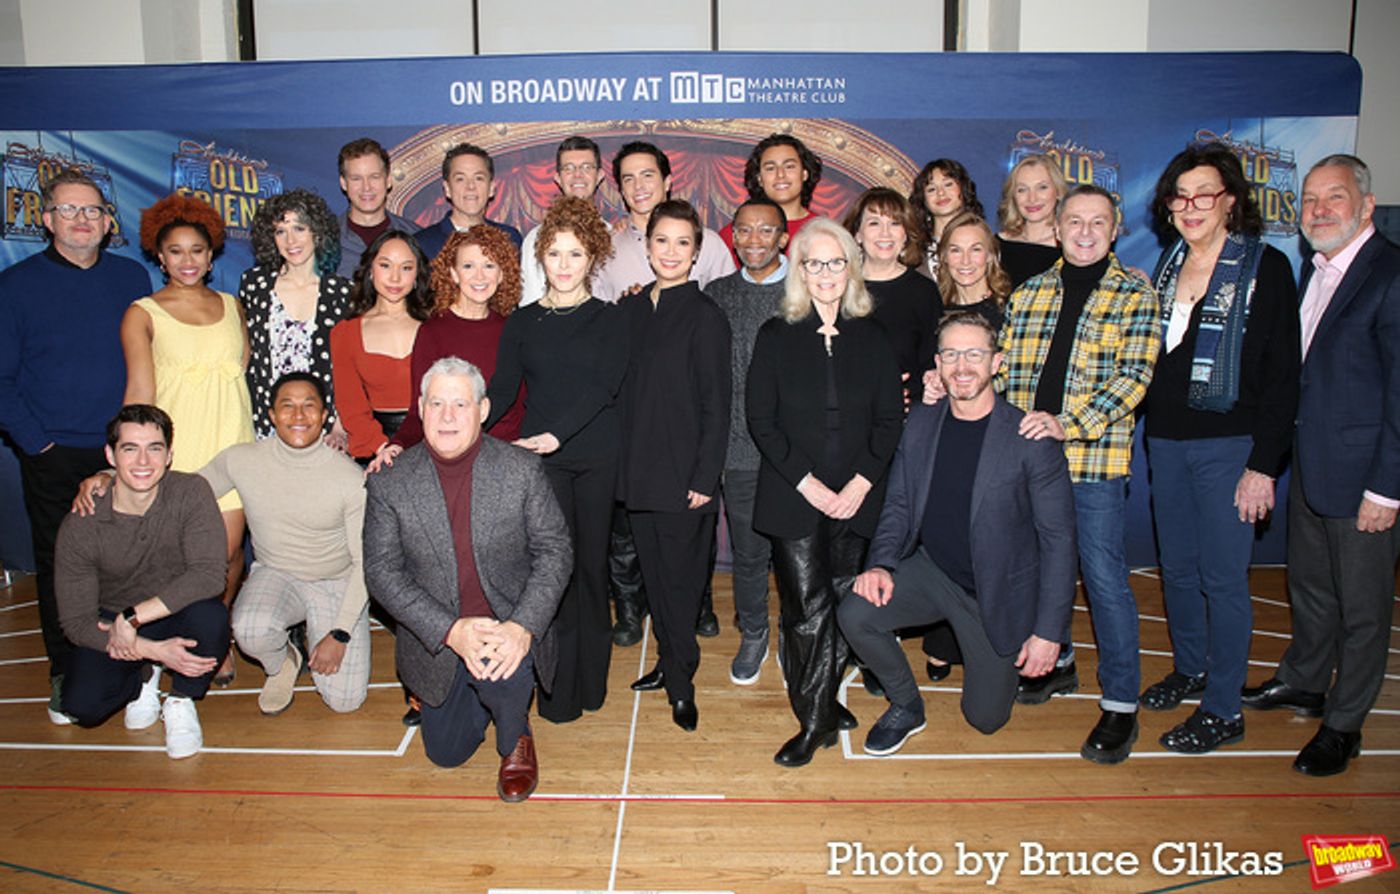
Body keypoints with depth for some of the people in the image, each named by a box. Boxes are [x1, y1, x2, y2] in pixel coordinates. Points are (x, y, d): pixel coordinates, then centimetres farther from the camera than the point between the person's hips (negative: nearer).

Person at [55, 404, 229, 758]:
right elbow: (77, 622, -15)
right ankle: (144, 678, 14)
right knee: (82, 706, -23)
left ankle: (181, 701, -3)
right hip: (113, 625, 1)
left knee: (210, 615, -34)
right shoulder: (80, 526, -17)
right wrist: (155, 650, -27)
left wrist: (132, 618, -30)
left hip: (178, 615, -1)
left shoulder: (191, 493, -19)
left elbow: (210, 574, -29)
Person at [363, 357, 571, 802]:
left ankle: (516, 741, 2)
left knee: (499, 667, -34)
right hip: (437, 638, 2)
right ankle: (481, 698, 43)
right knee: (446, 753, 9)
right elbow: (382, 571, -11)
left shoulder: (523, 469, -12)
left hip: (510, 627, -2)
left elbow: (555, 551, -10)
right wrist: (451, 630, -24)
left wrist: (523, 627, -25)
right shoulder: (390, 484, -11)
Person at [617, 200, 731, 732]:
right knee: (653, 573, 15)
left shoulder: (705, 316, -9)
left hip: (683, 473, -6)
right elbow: (621, 391, 11)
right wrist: (619, 462, 7)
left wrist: (705, 477, -13)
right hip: (637, 469, 6)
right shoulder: (631, 310, 8)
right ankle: (670, 661, 31)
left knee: (679, 579, 2)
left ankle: (681, 682, 17)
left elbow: (716, 404, -10)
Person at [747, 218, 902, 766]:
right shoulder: (776, 336, 3)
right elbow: (760, 420, -2)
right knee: (809, 610, -6)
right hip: (792, 496, -2)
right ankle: (817, 717, 9)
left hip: (854, 497, 2)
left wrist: (863, 480, -8)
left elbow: (890, 419, 6)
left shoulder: (872, 338, 9)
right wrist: (805, 481, -11)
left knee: (843, 605, 5)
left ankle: (819, 710, 21)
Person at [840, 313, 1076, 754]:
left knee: (985, 718, 5)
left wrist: (1048, 631, -14)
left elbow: (1058, 538, -14)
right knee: (855, 614, -22)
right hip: (931, 572, 3)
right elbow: (898, 504, 4)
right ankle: (906, 706, 7)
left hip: (998, 593, -3)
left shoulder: (1031, 439, -18)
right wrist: (881, 563, -15)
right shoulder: (920, 423, -4)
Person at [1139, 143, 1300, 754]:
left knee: (1223, 578, 0)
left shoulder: (1265, 267, -6)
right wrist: (1150, 436, 8)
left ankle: (1223, 710, 12)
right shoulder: (1167, 267, 10)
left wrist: (1264, 464, -14)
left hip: (1228, 445, -5)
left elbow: (1282, 374, -9)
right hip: (1166, 441, 6)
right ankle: (1190, 669, 34)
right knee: (1177, 569, 14)